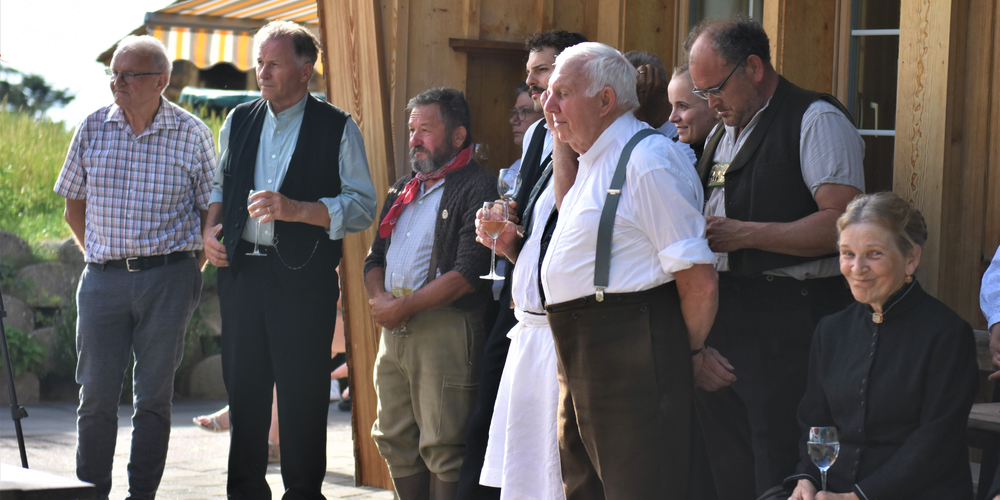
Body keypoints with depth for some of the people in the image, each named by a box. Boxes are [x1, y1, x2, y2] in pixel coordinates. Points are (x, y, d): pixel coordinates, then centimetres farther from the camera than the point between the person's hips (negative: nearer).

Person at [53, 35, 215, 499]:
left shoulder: (192, 134, -2)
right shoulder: (92, 129, 3)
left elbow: (211, 209, 6)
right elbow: (74, 206, 14)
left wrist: (189, 270, 3)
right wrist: (101, 258, 11)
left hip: (168, 280, -1)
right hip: (102, 280, 2)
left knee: (154, 397, 2)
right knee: (97, 394, -1)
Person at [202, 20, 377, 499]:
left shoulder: (337, 128, 0)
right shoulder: (239, 121, 14)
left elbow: (362, 206, -5)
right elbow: (220, 184, 26)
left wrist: (296, 209, -17)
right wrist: (212, 228, 7)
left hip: (304, 277, -4)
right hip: (241, 271, 4)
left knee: (302, 396, -3)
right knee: (243, 388, 8)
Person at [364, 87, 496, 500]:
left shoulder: (477, 188, -7)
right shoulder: (403, 190, 20)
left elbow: (468, 273, -16)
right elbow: (375, 258, 20)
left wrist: (404, 307, -14)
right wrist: (380, 299, -2)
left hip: (446, 330, -8)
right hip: (394, 331, 8)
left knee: (443, 447, -8)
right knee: (396, 441, 10)